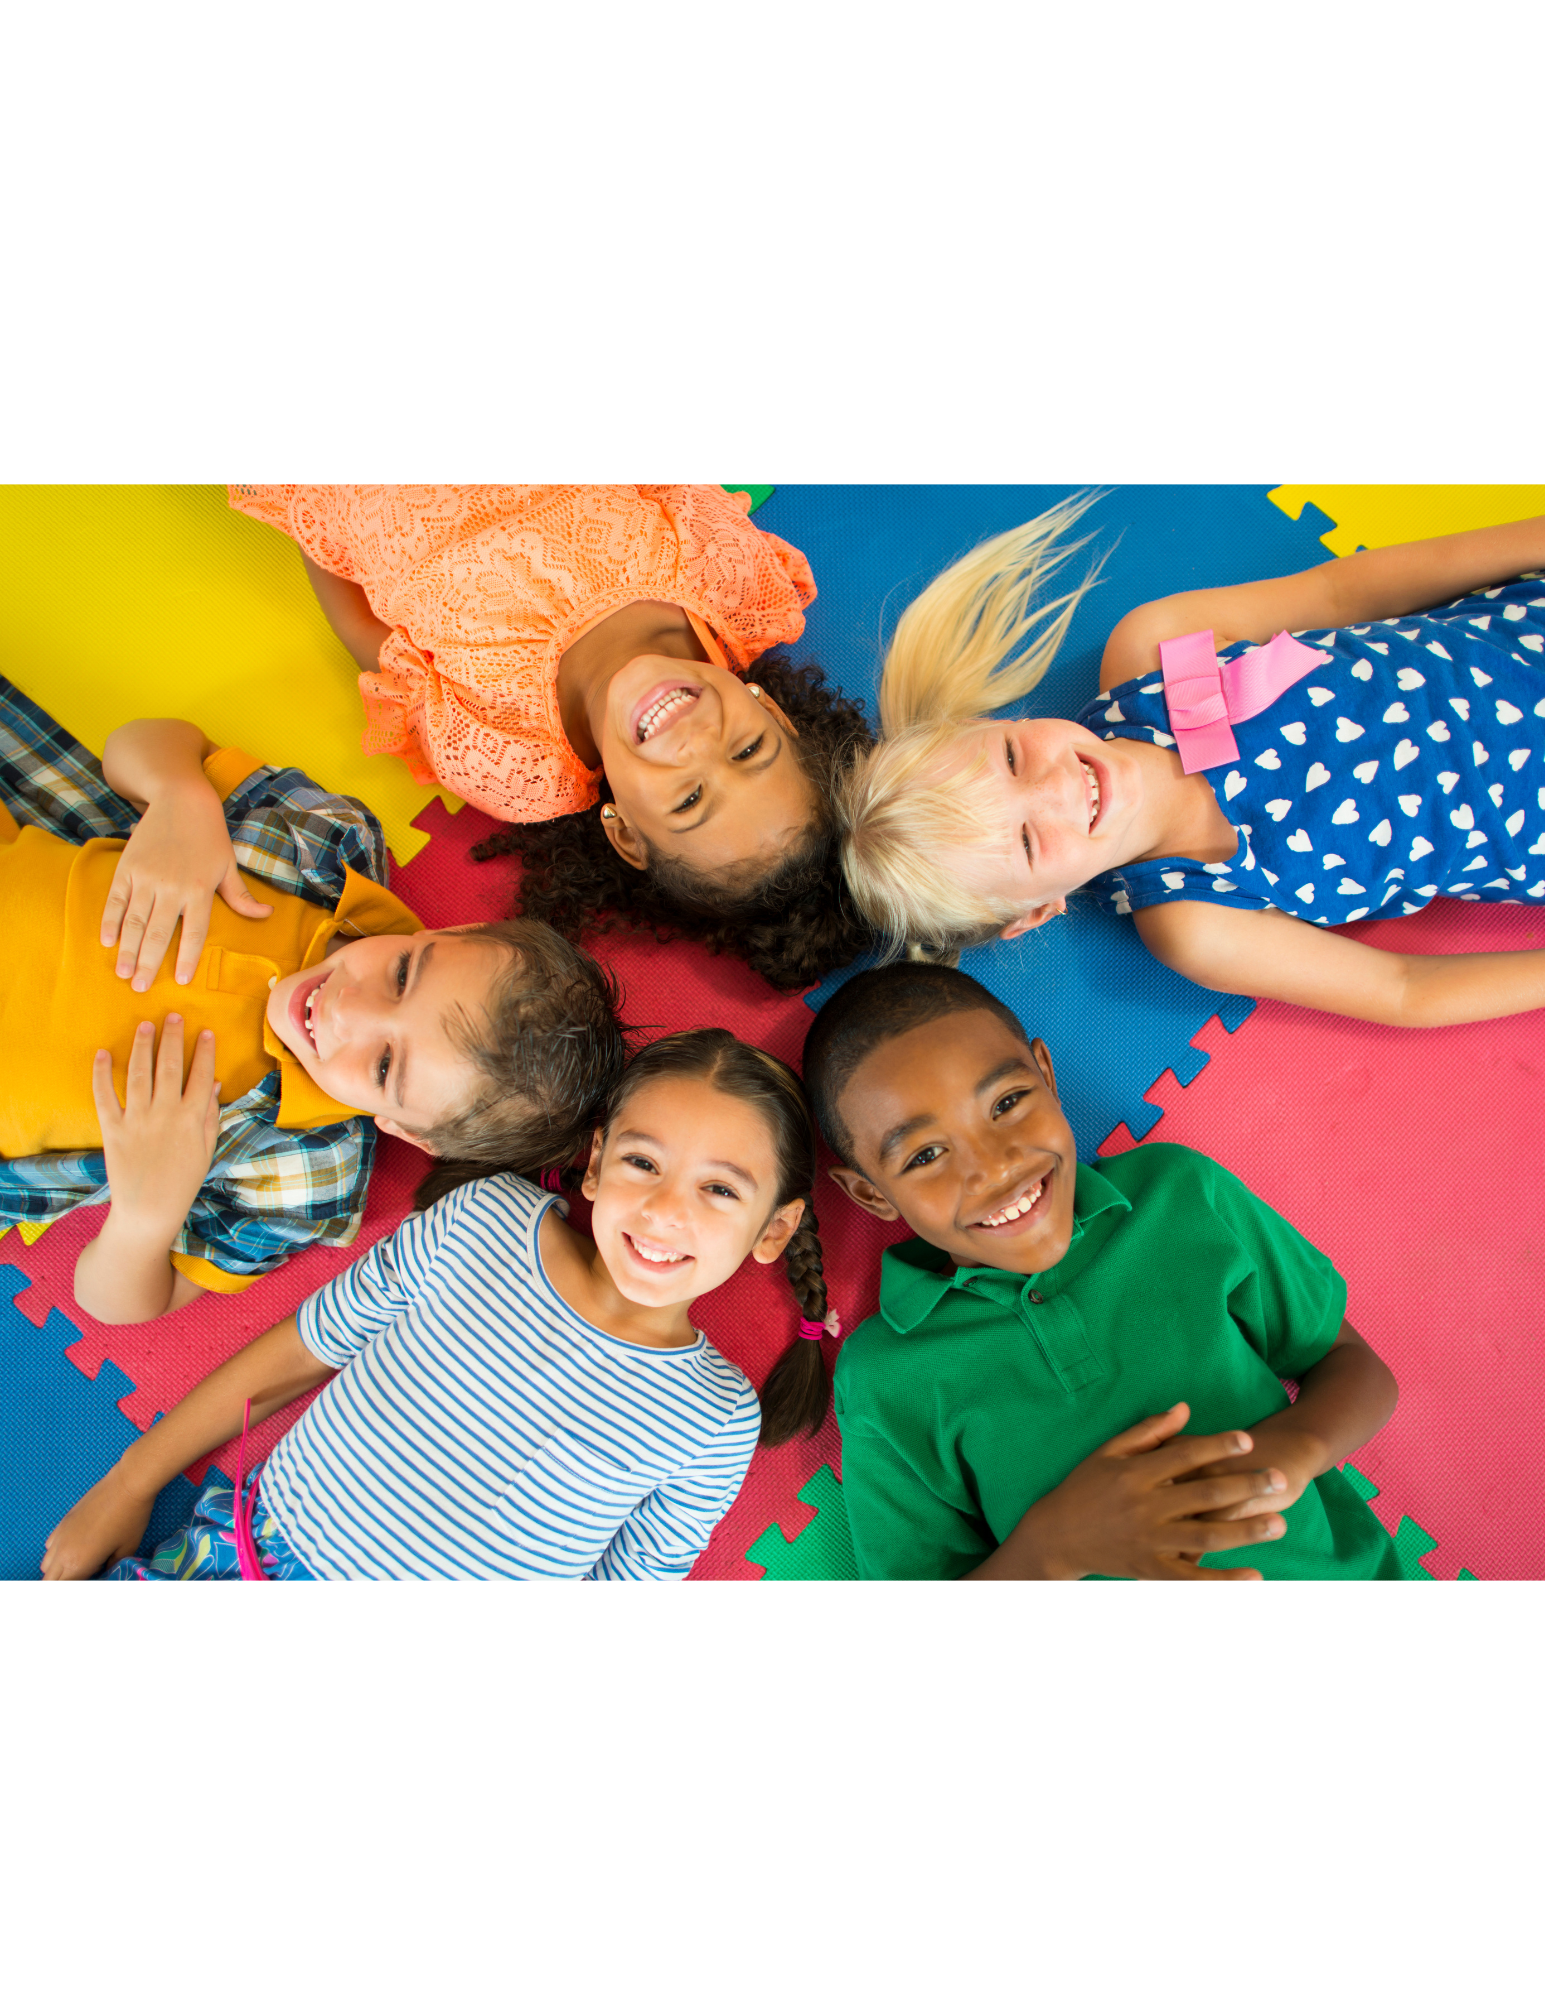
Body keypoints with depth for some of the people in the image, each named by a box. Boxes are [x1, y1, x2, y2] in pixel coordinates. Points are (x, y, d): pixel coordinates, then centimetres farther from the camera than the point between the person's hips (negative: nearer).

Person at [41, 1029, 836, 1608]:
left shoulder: (717, 1420, -11)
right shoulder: (487, 1219, -9)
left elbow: (618, 1595, 1)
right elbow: (305, 1345, 2)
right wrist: (129, 1481, 7)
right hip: (235, 1555, 2)